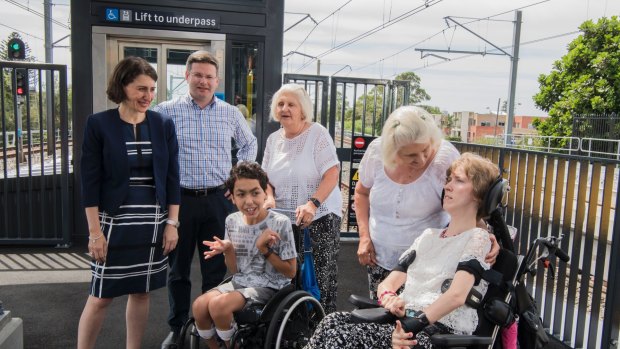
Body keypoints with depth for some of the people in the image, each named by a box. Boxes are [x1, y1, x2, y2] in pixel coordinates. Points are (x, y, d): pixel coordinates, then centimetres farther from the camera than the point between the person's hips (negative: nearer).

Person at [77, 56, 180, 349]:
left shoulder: (163, 125, 2)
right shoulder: (98, 124, -6)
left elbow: (172, 177, 4)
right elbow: (90, 181, -7)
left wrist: (172, 223, 0)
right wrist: (94, 230, -10)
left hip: (154, 222, 3)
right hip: (115, 221, -3)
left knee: (141, 291, 13)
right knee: (101, 296, 4)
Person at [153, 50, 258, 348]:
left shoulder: (230, 113, 7)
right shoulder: (167, 111, -2)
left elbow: (249, 143, 22)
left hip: (219, 199, 2)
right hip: (181, 198, -1)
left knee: (216, 267, 10)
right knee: (178, 268, 10)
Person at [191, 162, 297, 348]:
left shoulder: (280, 223, -14)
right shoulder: (232, 221, 1)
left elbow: (291, 271, -9)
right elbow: (235, 270, 8)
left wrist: (264, 249, -21)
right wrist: (227, 250, -13)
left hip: (269, 287, -5)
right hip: (240, 282, 6)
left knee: (217, 305, -26)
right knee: (199, 306, -18)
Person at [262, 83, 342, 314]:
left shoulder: (317, 134, -7)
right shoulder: (273, 139, 10)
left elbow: (332, 175, -15)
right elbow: (267, 177, 15)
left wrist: (312, 204, -27)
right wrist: (269, 198, -7)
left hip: (320, 216, -5)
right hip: (285, 219, 5)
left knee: (321, 276, -2)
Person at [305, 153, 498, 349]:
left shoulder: (478, 238, 0)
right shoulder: (429, 235, 21)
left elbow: (456, 295, -18)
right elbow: (387, 284, 13)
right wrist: (388, 298, -11)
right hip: (405, 321, 6)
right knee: (333, 322, -19)